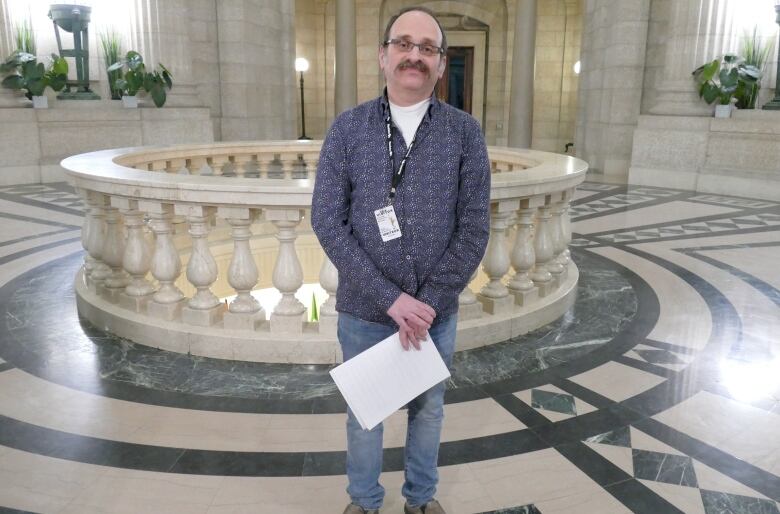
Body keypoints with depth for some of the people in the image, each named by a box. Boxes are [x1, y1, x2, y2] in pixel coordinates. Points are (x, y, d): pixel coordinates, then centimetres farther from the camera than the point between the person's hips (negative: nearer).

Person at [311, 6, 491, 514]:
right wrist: (391, 299, -17)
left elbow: (474, 228, -6)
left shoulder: (465, 132, -5)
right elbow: (328, 222, -11)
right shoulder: (347, 128, -6)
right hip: (364, 311, 0)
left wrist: (428, 301, -13)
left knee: (428, 410, 19)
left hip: (437, 311, 1)